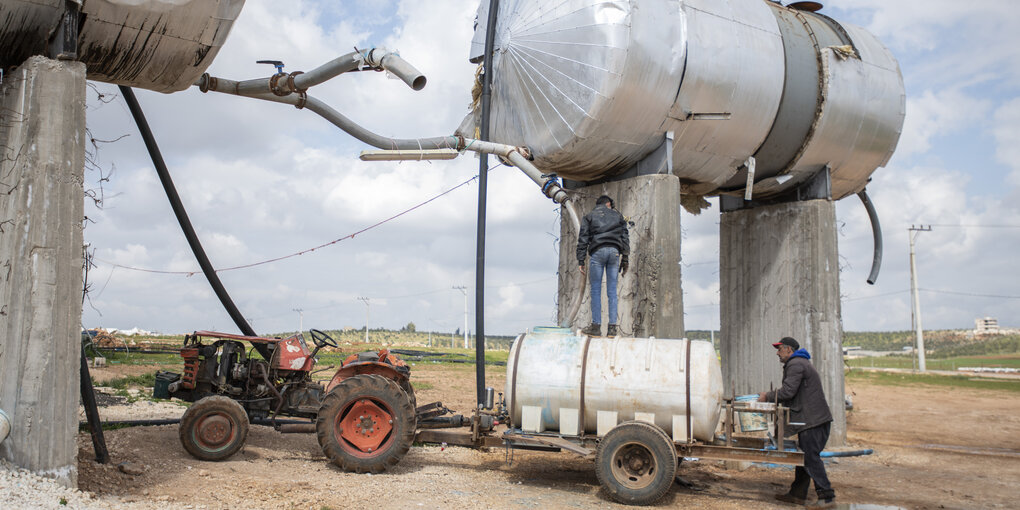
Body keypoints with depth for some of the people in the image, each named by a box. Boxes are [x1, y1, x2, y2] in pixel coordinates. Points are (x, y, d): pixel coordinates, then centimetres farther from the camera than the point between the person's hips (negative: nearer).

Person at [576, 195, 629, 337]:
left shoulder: (589, 216, 17)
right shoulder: (618, 215, 22)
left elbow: (583, 239, 7)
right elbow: (625, 237, 13)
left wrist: (581, 261, 4)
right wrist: (625, 259, 12)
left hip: (598, 251, -2)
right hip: (615, 251, 2)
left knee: (596, 290, -1)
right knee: (612, 291, 2)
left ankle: (596, 326, -6)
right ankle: (612, 327, -3)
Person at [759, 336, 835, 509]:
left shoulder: (795, 364, -11)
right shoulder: (801, 363, 24)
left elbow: (788, 391, -19)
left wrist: (768, 396, -5)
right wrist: (770, 396, 17)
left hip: (813, 420, -11)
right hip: (813, 419, 11)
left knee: (811, 458, -9)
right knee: (805, 457, 13)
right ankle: (797, 494, 19)